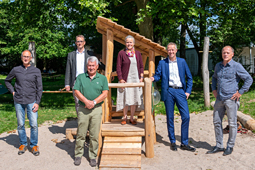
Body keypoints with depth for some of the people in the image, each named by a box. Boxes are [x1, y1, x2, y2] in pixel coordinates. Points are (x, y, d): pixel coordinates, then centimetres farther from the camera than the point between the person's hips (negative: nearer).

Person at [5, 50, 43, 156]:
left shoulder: (36, 71, 2)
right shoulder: (16, 70, 5)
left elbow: (39, 88, 2)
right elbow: (7, 81, 21)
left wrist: (37, 102, -4)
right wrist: (12, 91, 7)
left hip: (31, 101, -1)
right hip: (18, 101, 1)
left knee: (34, 125, -3)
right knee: (20, 125, 8)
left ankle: (34, 145, 12)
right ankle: (23, 144, 24)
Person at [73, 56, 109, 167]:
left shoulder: (102, 78, 8)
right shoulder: (80, 77, 8)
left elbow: (105, 94, -1)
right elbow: (76, 91, -1)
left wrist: (94, 102, -13)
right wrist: (86, 101, -15)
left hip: (97, 109, 0)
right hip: (83, 109, 0)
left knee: (94, 135, 4)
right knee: (81, 134, 4)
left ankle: (93, 156, 17)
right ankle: (78, 155, 19)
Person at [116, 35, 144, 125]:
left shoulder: (137, 53, 10)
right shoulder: (121, 53, 0)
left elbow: (141, 66, 12)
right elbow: (118, 67, -1)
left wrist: (141, 77, 1)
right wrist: (120, 79, -9)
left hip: (136, 80, 3)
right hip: (125, 80, -3)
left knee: (135, 99, 5)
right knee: (125, 99, 2)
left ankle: (132, 118, 18)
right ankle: (124, 117, 18)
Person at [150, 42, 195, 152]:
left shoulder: (182, 62, 10)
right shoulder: (162, 63, 8)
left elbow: (189, 77, 11)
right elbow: (158, 75, 8)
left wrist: (188, 91, 2)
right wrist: (153, 78, -15)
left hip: (180, 91, 1)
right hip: (168, 91, -1)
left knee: (186, 116, -5)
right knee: (170, 118, 5)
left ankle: (184, 143, 8)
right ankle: (172, 142, 19)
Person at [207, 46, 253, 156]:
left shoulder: (237, 66, -6)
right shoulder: (218, 66, 11)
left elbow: (249, 79, -6)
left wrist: (240, 92, -9)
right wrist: (214, 89, 15)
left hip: (231, 99, -6)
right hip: (219, 99, 6)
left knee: (232, 124, 4)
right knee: (217, 122, 8)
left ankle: (230, 146, 19)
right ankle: (219, 146, 20)